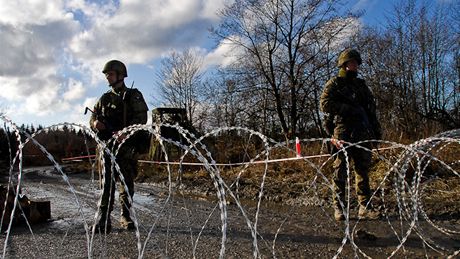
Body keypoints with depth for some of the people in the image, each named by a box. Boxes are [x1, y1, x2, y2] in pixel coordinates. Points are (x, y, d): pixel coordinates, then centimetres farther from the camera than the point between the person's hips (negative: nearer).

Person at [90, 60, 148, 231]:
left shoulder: (133, 96, 3)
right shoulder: (105, 98, 16)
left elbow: (141, 118, -8)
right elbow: (93, 117, 19)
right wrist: (95, 123, -6)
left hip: (127, 145, -2)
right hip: (108, 144, 2)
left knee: (127, 182, 4)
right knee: (107, 182, -4)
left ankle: (126, 217, 14)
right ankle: (104, 220, -5)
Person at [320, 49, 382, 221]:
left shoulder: (361, 85, 21)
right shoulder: (334, 84, 3)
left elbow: (371, 109, 24)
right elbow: (325, 103, -12)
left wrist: (376, 130, 15)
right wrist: (350, 109, -15)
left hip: (362, 134, 6)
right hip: (342, 134, -5)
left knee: (363, 170, 6)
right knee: (340, 172, -2)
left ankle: (364, 207, 11)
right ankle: (338, 207, 6)